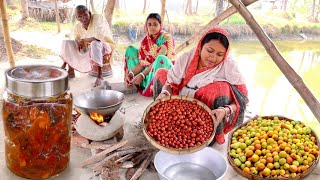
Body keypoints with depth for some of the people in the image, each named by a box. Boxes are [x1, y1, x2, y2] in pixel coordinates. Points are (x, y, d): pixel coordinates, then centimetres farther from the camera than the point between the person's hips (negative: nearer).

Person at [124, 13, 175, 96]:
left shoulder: (167, 38, -16)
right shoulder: (145, 40, 2)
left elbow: (159, 60, -23)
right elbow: (142, 62, -3)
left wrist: (142, 75, -28)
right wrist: (130, 74, -18)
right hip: (148, 69, 6)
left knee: (161, 58, -39)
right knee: (131, 49, 3)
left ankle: (152, 89, -24)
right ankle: (135, 82, -2)